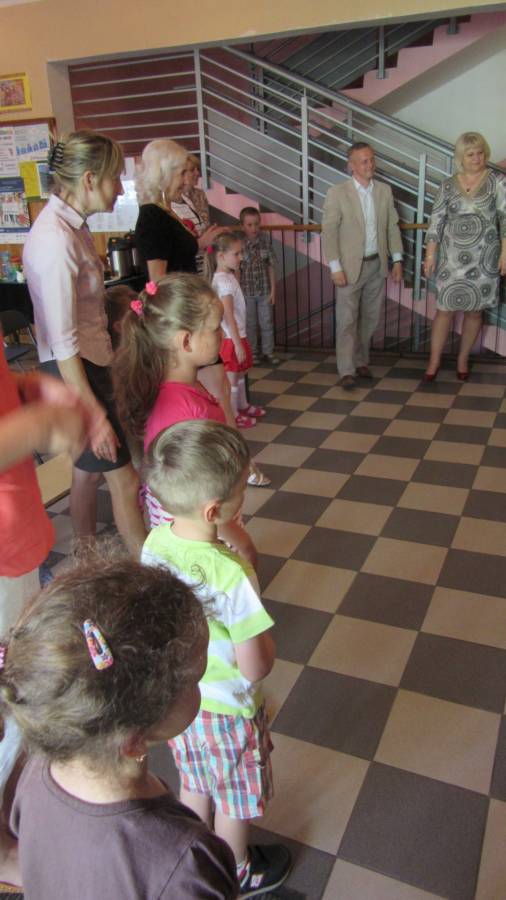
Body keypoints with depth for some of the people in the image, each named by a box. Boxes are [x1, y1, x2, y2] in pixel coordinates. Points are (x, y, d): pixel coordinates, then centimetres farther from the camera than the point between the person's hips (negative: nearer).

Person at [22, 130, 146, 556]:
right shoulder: (55, 239, -22)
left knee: (88, 471, 19)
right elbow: (62, 341, -24)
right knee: (125, 480, -1)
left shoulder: (70, 225, 6)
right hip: (72, 373, -10)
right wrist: (93, 415, -23)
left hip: (91, 364, 10)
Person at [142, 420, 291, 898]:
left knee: (194, 787, 31)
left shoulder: (154, 543, -17)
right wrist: (267, 640, -8)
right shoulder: (233, 576, -37)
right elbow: (255, 668, -27)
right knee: (235, 802, 24)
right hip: (225, 710, -5)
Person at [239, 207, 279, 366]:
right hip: (246, 292, -2)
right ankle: (252, 353, 20)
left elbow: (271, 268, 2)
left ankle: (268, 352, 19)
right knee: (249, 324, 9)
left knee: (267, 323, 7)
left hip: (264, 291, 2)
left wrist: (273, 290, -1)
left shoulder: (265, 244, -1)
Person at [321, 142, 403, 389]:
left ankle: (360, 361, 25)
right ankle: (346, 371, 2)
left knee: (369, 318, 11)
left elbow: (392, 226, 11)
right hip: (350, 267, -4)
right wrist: (335, 267, -15)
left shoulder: (384, 191, 6)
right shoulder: (337, 193, -7)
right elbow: (328, 232, -9)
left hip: (377, 265, 4)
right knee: (347, 320, -3)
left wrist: (397, 259, 4)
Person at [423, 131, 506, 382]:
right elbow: (436, 220, 4)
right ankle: (434, 362, 9)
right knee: (444, 309, -2)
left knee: (474, 311, 7)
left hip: (483, 258, 0)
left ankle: (463, 359, 22)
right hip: (452, 257, 0)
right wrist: (430, 254, -2)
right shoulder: (448, 185, 4)